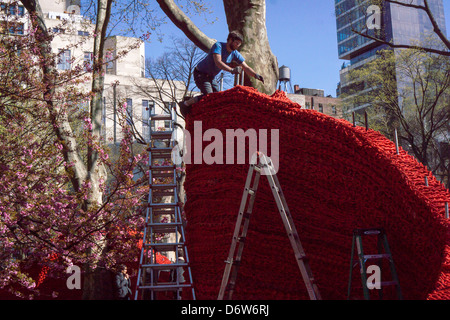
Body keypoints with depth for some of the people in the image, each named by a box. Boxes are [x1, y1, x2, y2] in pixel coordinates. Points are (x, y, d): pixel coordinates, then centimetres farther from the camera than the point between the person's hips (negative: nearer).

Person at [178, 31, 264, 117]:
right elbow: (218, 62, -36)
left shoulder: (235, 54, -2)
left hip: (211, 76, 8)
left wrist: (255, 75, -23)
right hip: (200, 73, -8)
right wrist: (232, 70, -48)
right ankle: (185, 104, -8)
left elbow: (246, 67, -4)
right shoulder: (218, 46, -22)